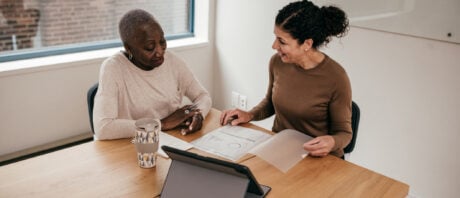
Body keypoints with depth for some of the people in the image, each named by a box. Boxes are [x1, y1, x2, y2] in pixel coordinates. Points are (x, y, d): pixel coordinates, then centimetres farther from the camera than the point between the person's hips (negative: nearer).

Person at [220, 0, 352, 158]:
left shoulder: (336, 78, -19)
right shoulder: (277, 62, -5)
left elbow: (343, 131, -7)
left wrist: (331, 142, -28)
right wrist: (249, 115, -3)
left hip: (318, 158, -4)